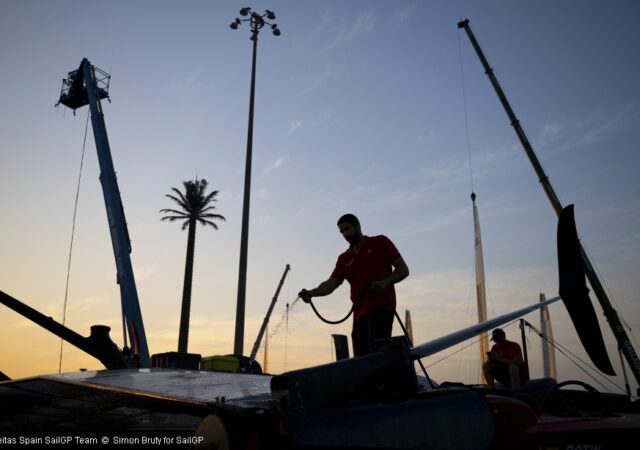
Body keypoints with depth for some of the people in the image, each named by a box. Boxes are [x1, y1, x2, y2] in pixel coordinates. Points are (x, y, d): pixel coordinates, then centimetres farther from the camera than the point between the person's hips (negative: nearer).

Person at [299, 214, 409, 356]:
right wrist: (310, 293, -15)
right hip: (360, 313, 5)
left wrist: (385, 281, -15)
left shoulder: (380, 242, 7)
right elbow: (331, 284, 4)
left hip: (381, 307, -5)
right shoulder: (344, 259, 17)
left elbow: (403, 270, 4)